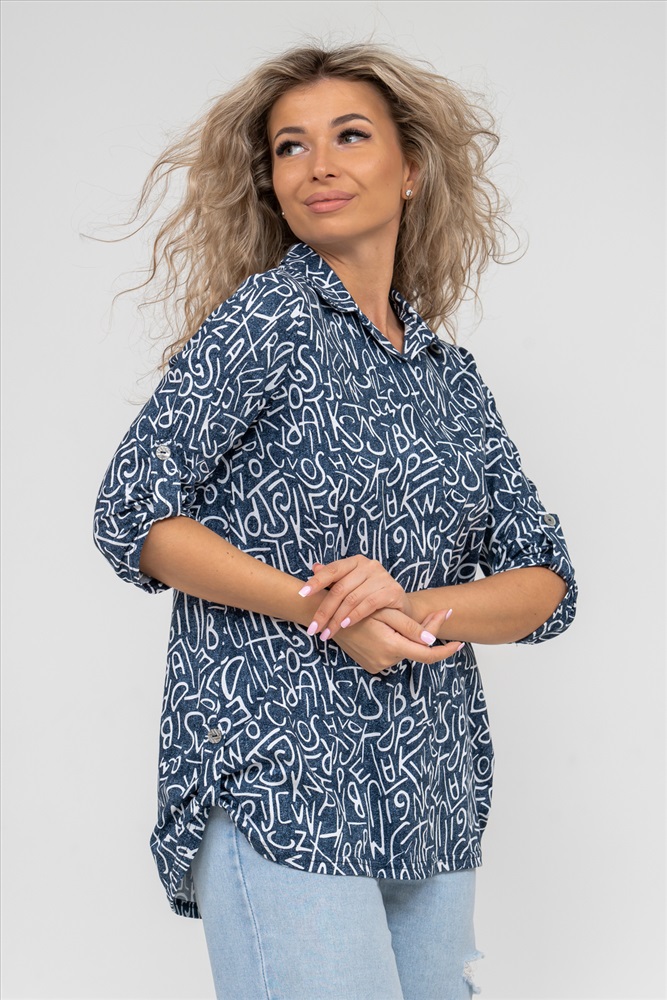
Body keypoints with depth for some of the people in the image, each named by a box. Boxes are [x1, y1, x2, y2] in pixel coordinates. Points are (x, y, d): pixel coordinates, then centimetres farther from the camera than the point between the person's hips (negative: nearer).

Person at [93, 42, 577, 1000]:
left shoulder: (450, 373, 13)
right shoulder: (266, 318, -3)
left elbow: (548, 582, 9)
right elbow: (134, 515, -8)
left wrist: (416, 607, -12)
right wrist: (324, 612, -16)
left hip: (432, 804, 6)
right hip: (280, 792, -6)